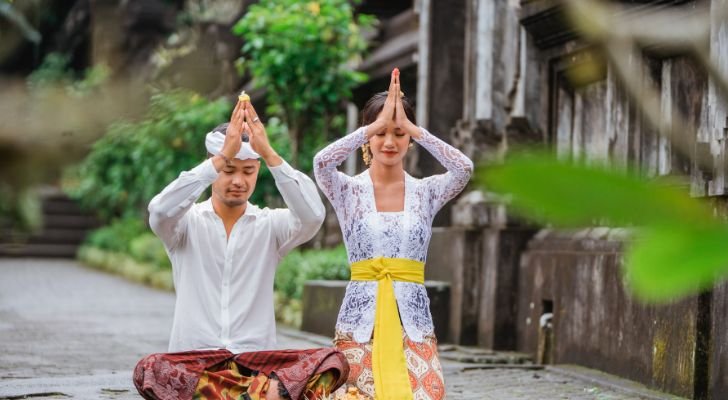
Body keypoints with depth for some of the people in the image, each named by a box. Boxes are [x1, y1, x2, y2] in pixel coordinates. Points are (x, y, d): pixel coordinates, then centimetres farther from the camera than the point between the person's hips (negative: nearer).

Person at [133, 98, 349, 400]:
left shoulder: (270, 224, 7)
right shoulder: (188, 221, 5)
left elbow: (313, 215, -15)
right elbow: (160, 212, -20)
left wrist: (270, 154, -23)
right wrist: (221, 157, -26)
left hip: (256, 361, 1)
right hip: (193, 361, -1)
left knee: (332, 361, -25)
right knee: (149, 371, -35)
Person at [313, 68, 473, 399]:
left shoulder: (426, 192, 6)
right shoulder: (348, 190, 3)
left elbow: (464, 168, -13)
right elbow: (322, 163, -19)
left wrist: (410, 126, -13)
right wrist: (377, 124, -17)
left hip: (412, 319, 1)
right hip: (360, 318, -1)